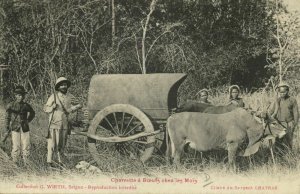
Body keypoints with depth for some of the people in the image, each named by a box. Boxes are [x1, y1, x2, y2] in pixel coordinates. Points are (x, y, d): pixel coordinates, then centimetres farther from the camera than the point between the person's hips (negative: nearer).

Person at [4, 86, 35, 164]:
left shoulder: (26, 105, 5)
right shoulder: (11, 105, 0)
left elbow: (32, 113, 23)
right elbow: (7, 117, 6)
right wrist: (7, 128, 2)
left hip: (25, 128, 2)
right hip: (15, 128, -2)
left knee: (26, 146, 1)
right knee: (16, 146, -4)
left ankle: (26, 162, 10)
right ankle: (15, 163, 5)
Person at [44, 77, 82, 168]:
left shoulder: (70, 97, 6)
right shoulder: (53, 97, -5)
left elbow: (71, 109, 9)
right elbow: (45, 108, -1)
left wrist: (77, 106, -9)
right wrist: (53, 107, -19)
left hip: (65, 124, 4)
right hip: (54, 123, -4)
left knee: (62, 144, 10)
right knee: (52, 143, -5)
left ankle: (60, 160, 23)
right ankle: (49, 161, 3)